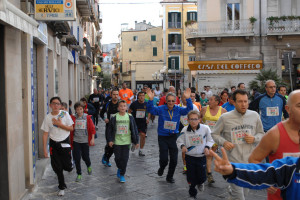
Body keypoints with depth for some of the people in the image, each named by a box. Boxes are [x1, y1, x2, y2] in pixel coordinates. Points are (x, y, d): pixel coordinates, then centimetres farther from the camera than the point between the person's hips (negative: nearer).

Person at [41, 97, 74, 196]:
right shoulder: (47, 117, -3)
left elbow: (71, 128, -4)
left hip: (64, 142, -1)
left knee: (67, 167, -3)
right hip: (53, 143, 2)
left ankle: (69, 163, 36)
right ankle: (62, 187, 24)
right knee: (57, 168, 6)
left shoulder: (65, 114, -6)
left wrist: (60, 124, -16)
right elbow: (45, 134, 0)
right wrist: (45, 149, -2)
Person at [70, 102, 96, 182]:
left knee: (85, 157, 7)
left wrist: (92, 138, -5)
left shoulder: (87, 118, -1)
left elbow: (92, 129, 2)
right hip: (76, 141, 1)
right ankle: (79, 174, 15)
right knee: (77, 158, 0)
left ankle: (89, 166, 41)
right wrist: (70, 140, -5)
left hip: (85, 141, 0)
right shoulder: (73, 118, -1)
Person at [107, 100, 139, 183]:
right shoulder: (114, 118, -3)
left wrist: (136, 141, 4)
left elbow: (134, 130, 5)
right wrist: (110, 140, -5)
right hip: (117, 142, 0)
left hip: (126, 142, 0)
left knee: (125, 159, -1)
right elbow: (110, 130, 2)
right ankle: (119, 168, 36)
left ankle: (122, 175, 13)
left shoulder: (130, 117, 0)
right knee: (118, 158, 5)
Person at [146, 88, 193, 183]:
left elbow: (188, 109, -9)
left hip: (174, 137, 2)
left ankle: (170, 177, 27)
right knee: (164, 159, -3)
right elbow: (151, 110, -17)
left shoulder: (178, 109, -1)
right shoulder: (161, 109, -7)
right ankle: (161, 168, 33)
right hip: (163, 137, -2)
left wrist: (188, 99, -24)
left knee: (174, 159, 6)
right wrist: (151, 100, -35)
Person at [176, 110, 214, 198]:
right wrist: (182, 146, -17)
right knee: (191, 177, 6)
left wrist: (207, 147, -12)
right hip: (189, 157, 0)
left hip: (201, 157, 0)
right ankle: (192, 192, 32)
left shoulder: (205, 128, -10)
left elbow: (210, 140, 4)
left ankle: (200, 183, 42)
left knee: (202, 177, 3)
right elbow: (179, 141, 3)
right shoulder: (185, 130, -9)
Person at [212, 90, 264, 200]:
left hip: (250, 162, 4)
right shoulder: (225, 117, -6)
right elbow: (214, 134, 5)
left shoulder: (254, 115, 2)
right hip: (234, 162, -3)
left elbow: (261, 133, 12)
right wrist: (223, 142, -13)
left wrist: (254, 138, -10)